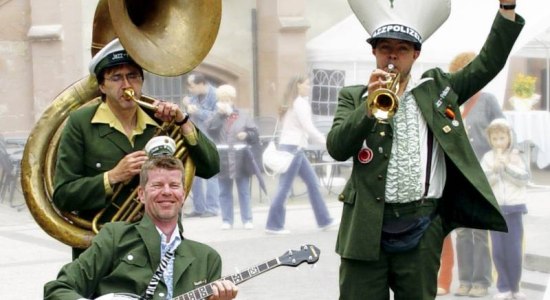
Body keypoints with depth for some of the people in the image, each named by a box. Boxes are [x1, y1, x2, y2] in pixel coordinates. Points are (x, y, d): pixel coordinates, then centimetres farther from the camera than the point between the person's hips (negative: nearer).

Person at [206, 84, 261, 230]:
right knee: (225, 192, 7)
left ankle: (247, 220, 11)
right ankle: (227, 220, 13)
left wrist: (246, 134, -16)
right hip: (223, 161, 1)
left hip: (240, 160, -1)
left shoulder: (242, 117, 5)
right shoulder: (216, 118, 7)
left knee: (244, 191, 6)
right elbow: (210, 128, -14)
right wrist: (220, 114, -14)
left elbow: (255, 133, 4)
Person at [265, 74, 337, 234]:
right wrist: (325, 141, -10)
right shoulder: (300, 103, -10)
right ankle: (273, 225, -4)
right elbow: (308, 128, -16)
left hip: (294, 147, 10)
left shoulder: (293, 103, 19)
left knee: (312, 181, 12)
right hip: (293, 147, -10)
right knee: (285, 186, -7)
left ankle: (324, 220, 16)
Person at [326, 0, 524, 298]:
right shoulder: (353, 96, 7)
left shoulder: (436, 88, 12)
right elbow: (336, 148, -6)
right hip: (367, 224, -1)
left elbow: (488, 64, 7)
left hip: (421, 226, 1)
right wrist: (371, 105, -18)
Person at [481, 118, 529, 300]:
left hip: (514, 208, -1)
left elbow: (524, 179, -6)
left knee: (514, 250, -1)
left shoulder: (516, 157, 1)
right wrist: (493, 170, -19)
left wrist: (508, 166, -16)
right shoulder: (487, 158, 3)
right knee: (498, 251, 2)